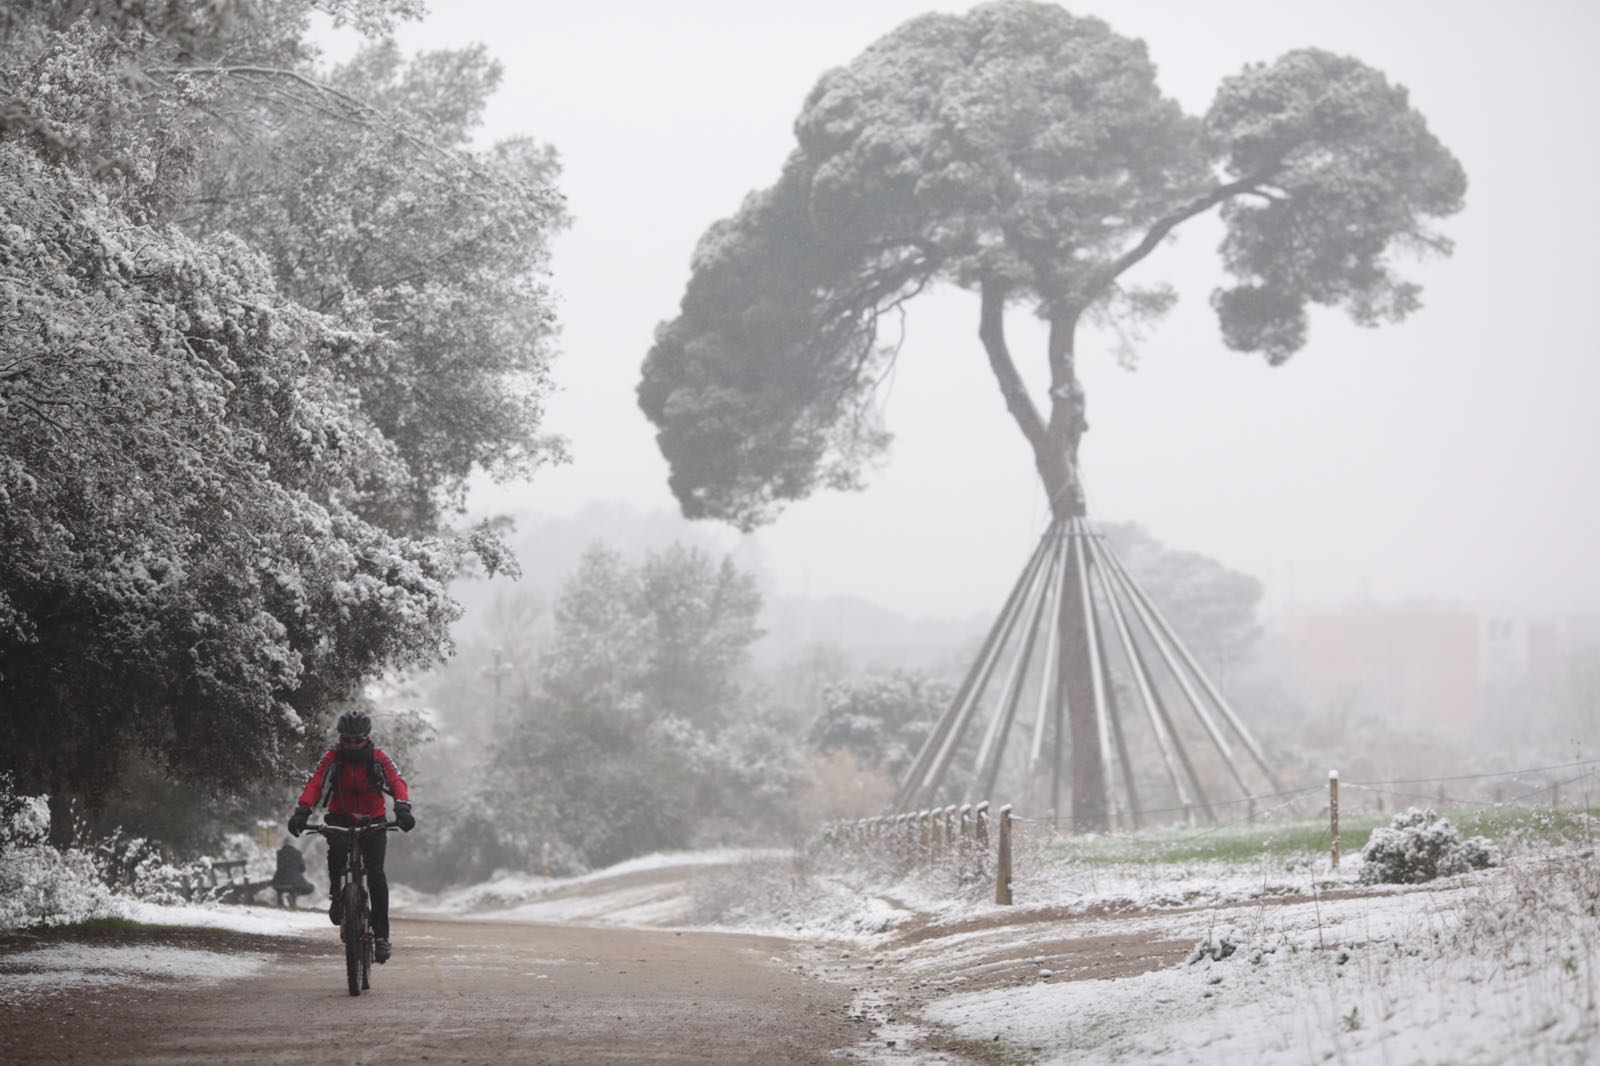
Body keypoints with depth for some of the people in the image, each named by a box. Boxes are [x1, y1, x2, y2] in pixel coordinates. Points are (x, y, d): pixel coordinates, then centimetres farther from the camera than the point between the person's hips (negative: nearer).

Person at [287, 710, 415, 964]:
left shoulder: (379, 759, -10)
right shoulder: (333, 758, -11)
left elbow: (397, 782, -23)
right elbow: (315, 784, -23)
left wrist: (403, 809, -43)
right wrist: (302, 812, -41)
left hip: (372, 822, 0)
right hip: (341, 819, 0)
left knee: (376, 874, -14)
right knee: (338, 847, -35)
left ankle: (381, 935, -8)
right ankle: (336, 894, -12)